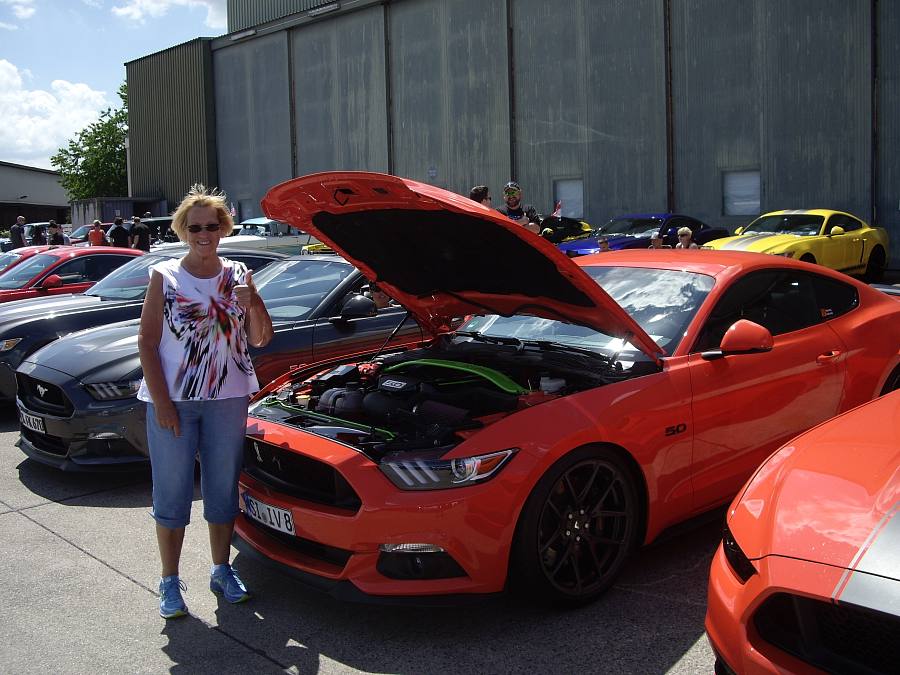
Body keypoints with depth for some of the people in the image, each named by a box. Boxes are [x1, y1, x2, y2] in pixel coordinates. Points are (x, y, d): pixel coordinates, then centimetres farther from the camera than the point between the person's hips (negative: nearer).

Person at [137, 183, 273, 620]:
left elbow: (261, 340, 5)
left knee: (223, 486, 12)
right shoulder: (164, 277, -2)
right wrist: (161, 401, -13)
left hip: (227, 399, 3)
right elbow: (146, 342, -5)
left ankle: (222, 571, 28)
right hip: (172, 400, -2)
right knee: (172, 490, 5)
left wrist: (252, 304, -15)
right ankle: (170, 582, 18)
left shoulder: (238, 276, 6)